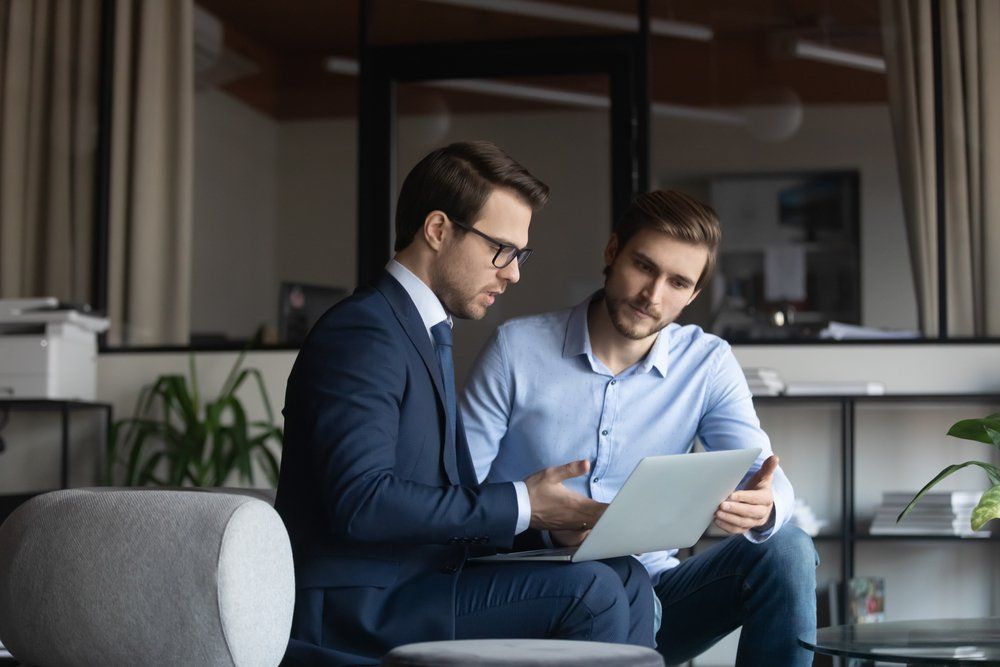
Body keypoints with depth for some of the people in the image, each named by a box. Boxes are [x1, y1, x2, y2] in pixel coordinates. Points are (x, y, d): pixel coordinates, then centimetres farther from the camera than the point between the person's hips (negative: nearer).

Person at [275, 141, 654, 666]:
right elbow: (360, 500, -24)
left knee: (625, 578, 1)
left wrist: (552, 520, -2)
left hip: (411, 584, 9)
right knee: (589, 592, -20)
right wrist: (520, 506, -21)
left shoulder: (424, 335, 19)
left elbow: (446, 497, 13)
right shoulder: (363, 332, -13)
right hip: (356, 607, -9)